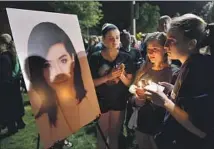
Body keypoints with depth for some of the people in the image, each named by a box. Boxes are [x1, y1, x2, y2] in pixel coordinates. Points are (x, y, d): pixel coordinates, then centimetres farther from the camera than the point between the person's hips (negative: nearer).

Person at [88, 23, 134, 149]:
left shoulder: (126, 58, -7)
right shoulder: (95, 58, -12)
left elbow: (129, 83, -2)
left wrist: (121, 75, -22)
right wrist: (108, 77, -24)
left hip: (119, 101, 2)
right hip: (101, 101, -1)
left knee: (115, 134, 20)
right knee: (102, 135, 16)